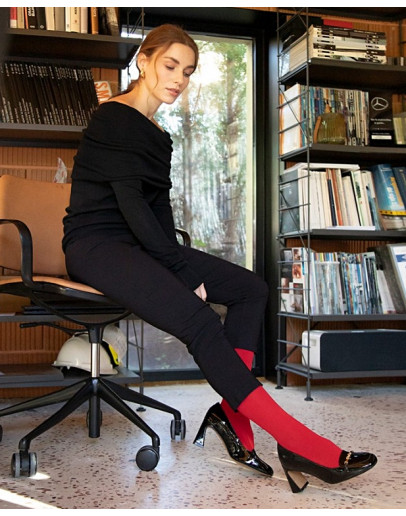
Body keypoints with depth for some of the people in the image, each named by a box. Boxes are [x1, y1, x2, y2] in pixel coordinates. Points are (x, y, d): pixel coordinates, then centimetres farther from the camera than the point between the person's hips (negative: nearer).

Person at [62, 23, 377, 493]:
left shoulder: (155, 133, 19)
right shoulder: (114, 118, -8)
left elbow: (158, 206, 14)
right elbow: (130, 203, -17)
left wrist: (177, 263, -2)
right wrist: (183, 274, -18)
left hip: (140, 242, 9)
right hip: (96, 244, -9)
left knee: (251, 288, -6)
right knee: (200, 320, -28)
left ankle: (232, 416, -13)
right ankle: (295, 444, -27)